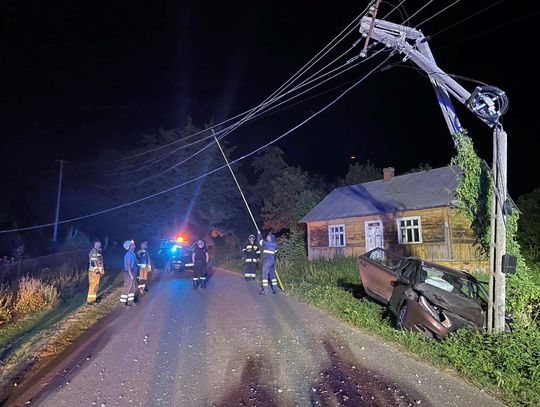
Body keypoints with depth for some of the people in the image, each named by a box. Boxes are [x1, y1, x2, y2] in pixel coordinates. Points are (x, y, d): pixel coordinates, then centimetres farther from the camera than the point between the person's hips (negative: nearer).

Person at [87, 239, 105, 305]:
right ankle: (90, 300, -5)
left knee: (96, 285, 15)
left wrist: (101, 270, 21)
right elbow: (93, 262, -22)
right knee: (93, 285, -8)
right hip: (94, 271, -10)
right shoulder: (93, 251, -15)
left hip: (98, 271, 10)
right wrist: (96, 271, -24)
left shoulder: (98, 251, 15)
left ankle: (93, 298, 23)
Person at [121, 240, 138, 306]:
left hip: (132, 273, 9)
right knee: (127, 288, -2)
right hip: (129, 273, -9)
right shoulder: (129, 254, -18)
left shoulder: (132, 253, 10)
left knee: (132, 288, 14)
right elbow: (128, 265, -22)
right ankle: (123, 302, 6)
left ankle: (130, 301, 23)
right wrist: (130, 275, -23)